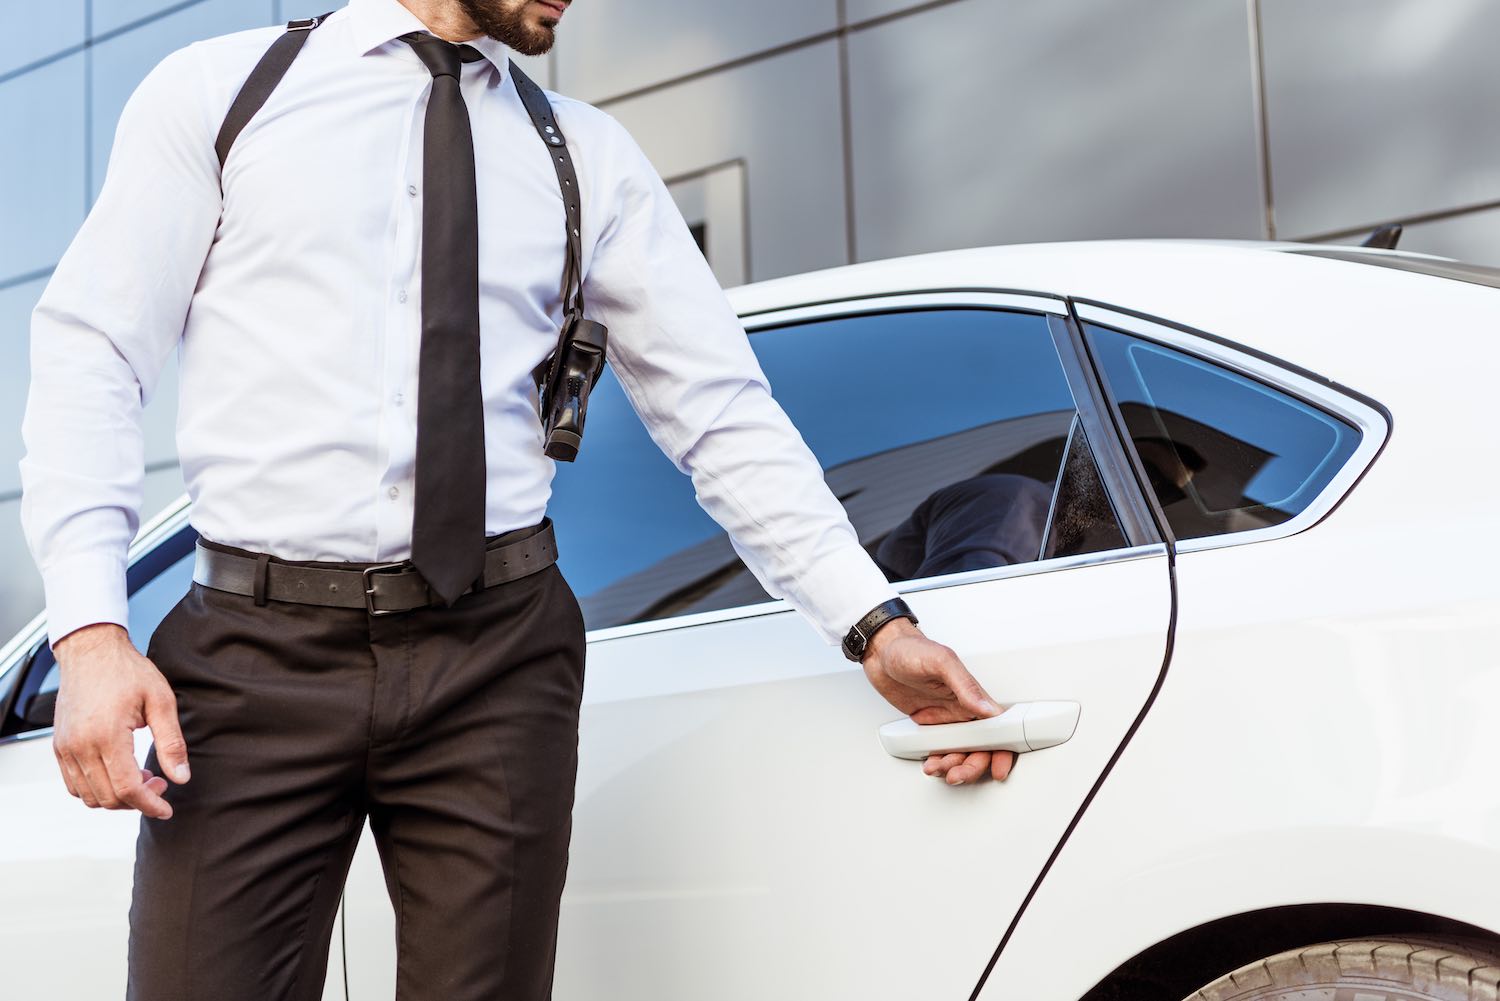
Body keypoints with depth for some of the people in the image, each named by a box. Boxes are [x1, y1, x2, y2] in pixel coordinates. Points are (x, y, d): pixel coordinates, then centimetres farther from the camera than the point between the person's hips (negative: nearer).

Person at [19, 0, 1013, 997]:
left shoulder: (591, 159, 11)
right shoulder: (216, 89, 7)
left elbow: (723, 411, 8)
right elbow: (91, 355, 2)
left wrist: (875, 625, -2)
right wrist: (90, 632, -11)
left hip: (499, 655, 2)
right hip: (257, 651, -1)